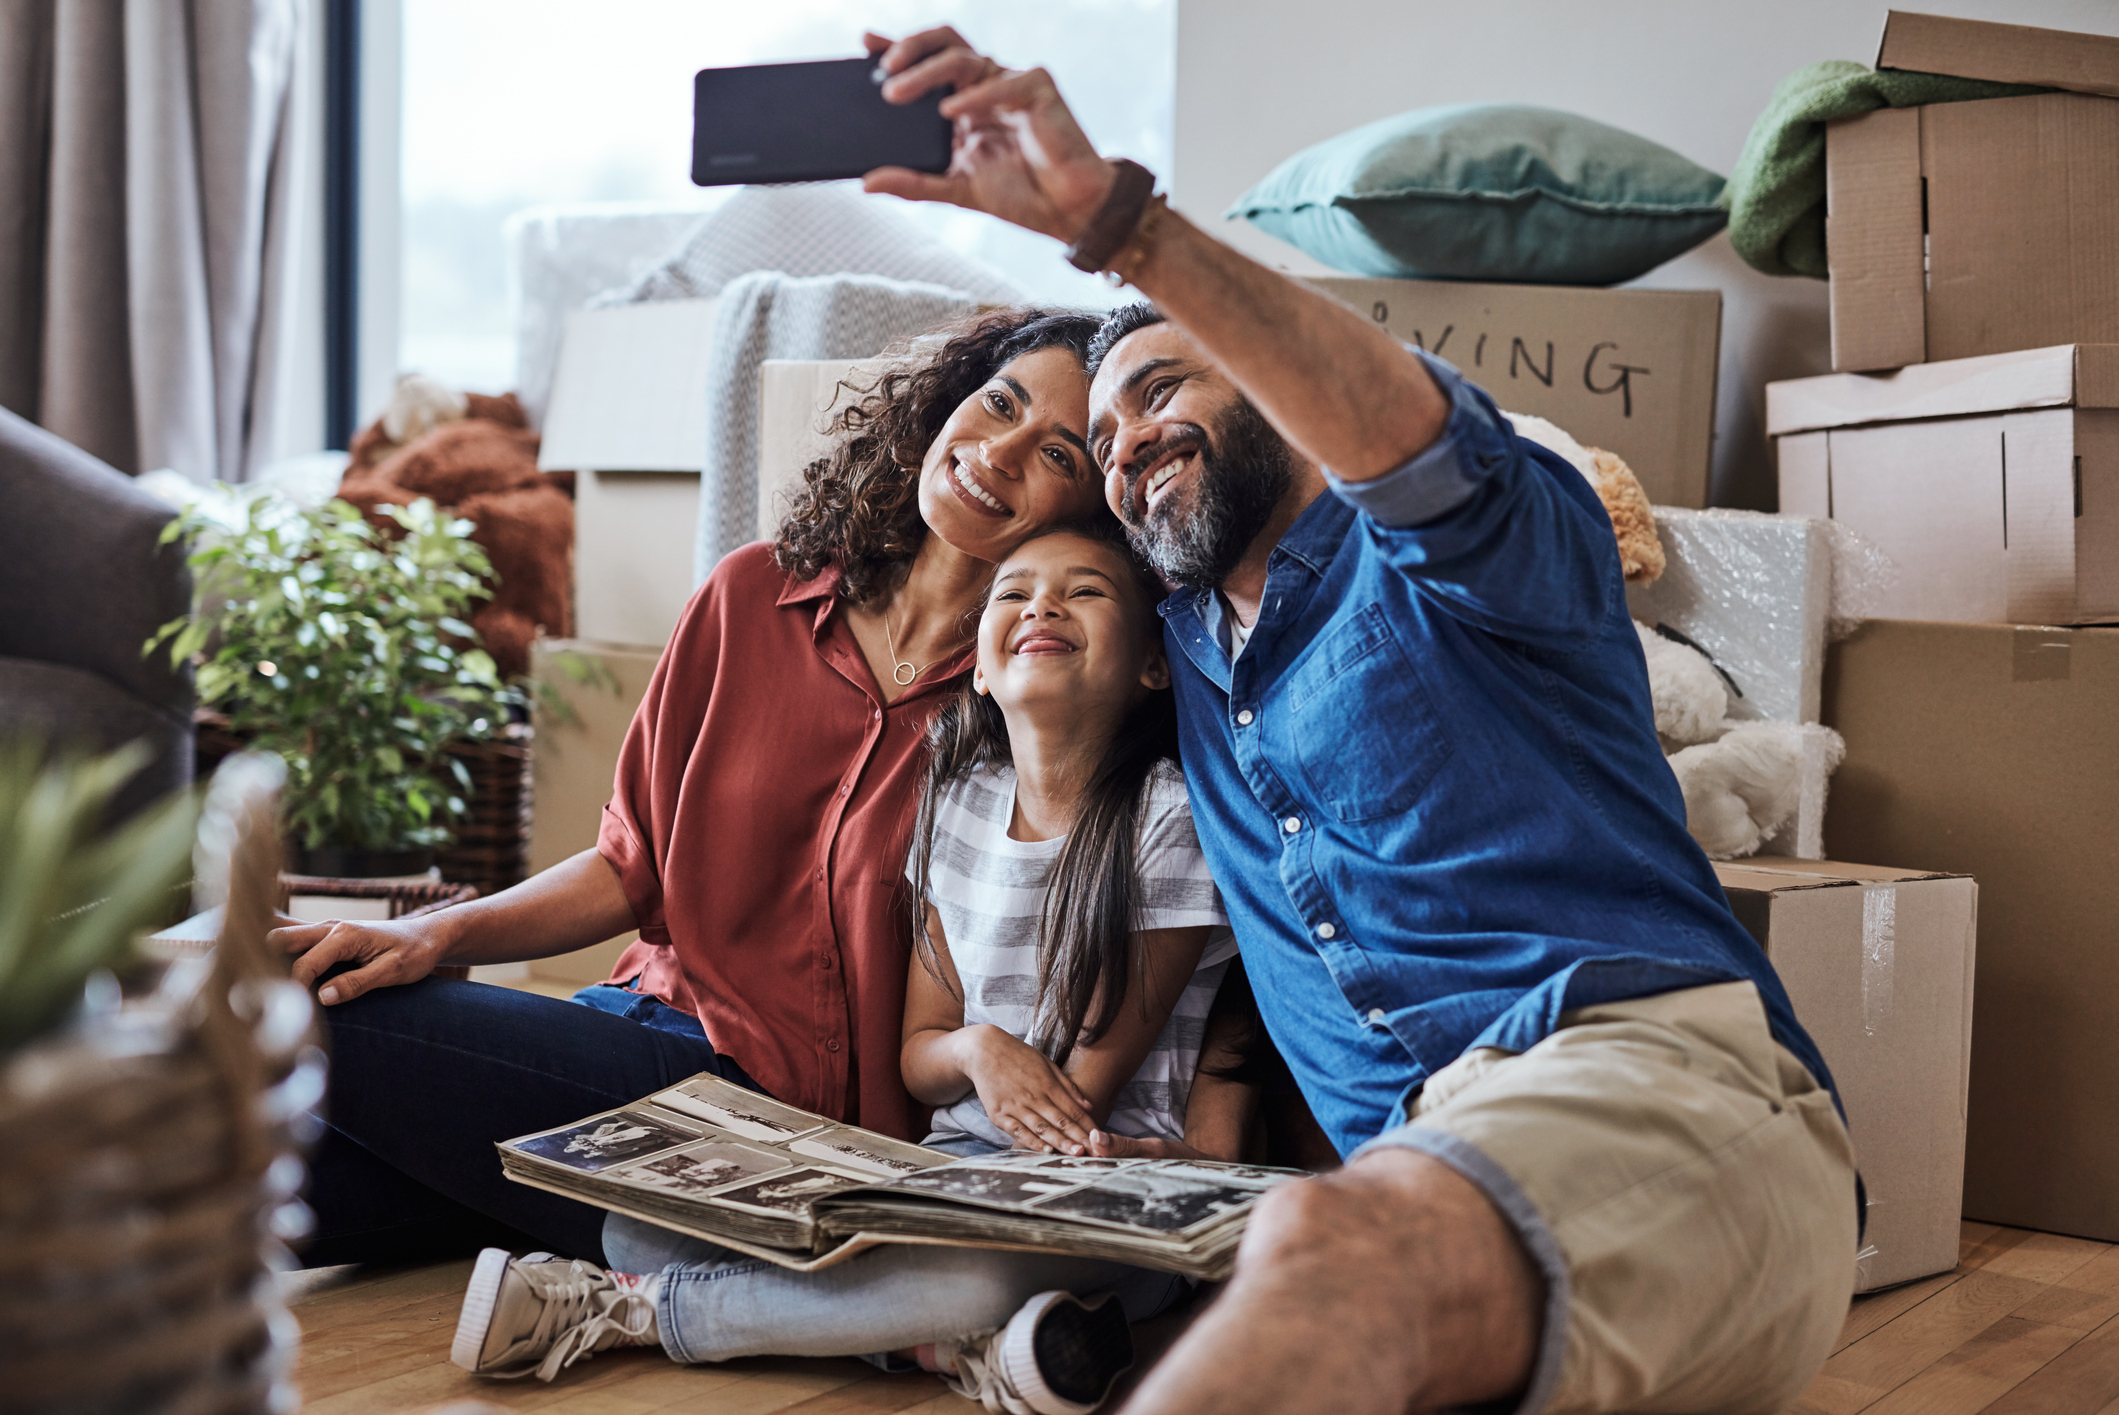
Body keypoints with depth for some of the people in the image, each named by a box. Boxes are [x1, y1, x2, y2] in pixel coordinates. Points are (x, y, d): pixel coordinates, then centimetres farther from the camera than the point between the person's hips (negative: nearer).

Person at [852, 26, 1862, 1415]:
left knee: (1336, 1245, -41)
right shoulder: (1182, 649, 29)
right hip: (1420, 1174, 5)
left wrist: (1113, 211, -25)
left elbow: (1403, 428, -15)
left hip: (1663, 1076, -4)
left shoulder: (1447, 558, 10)